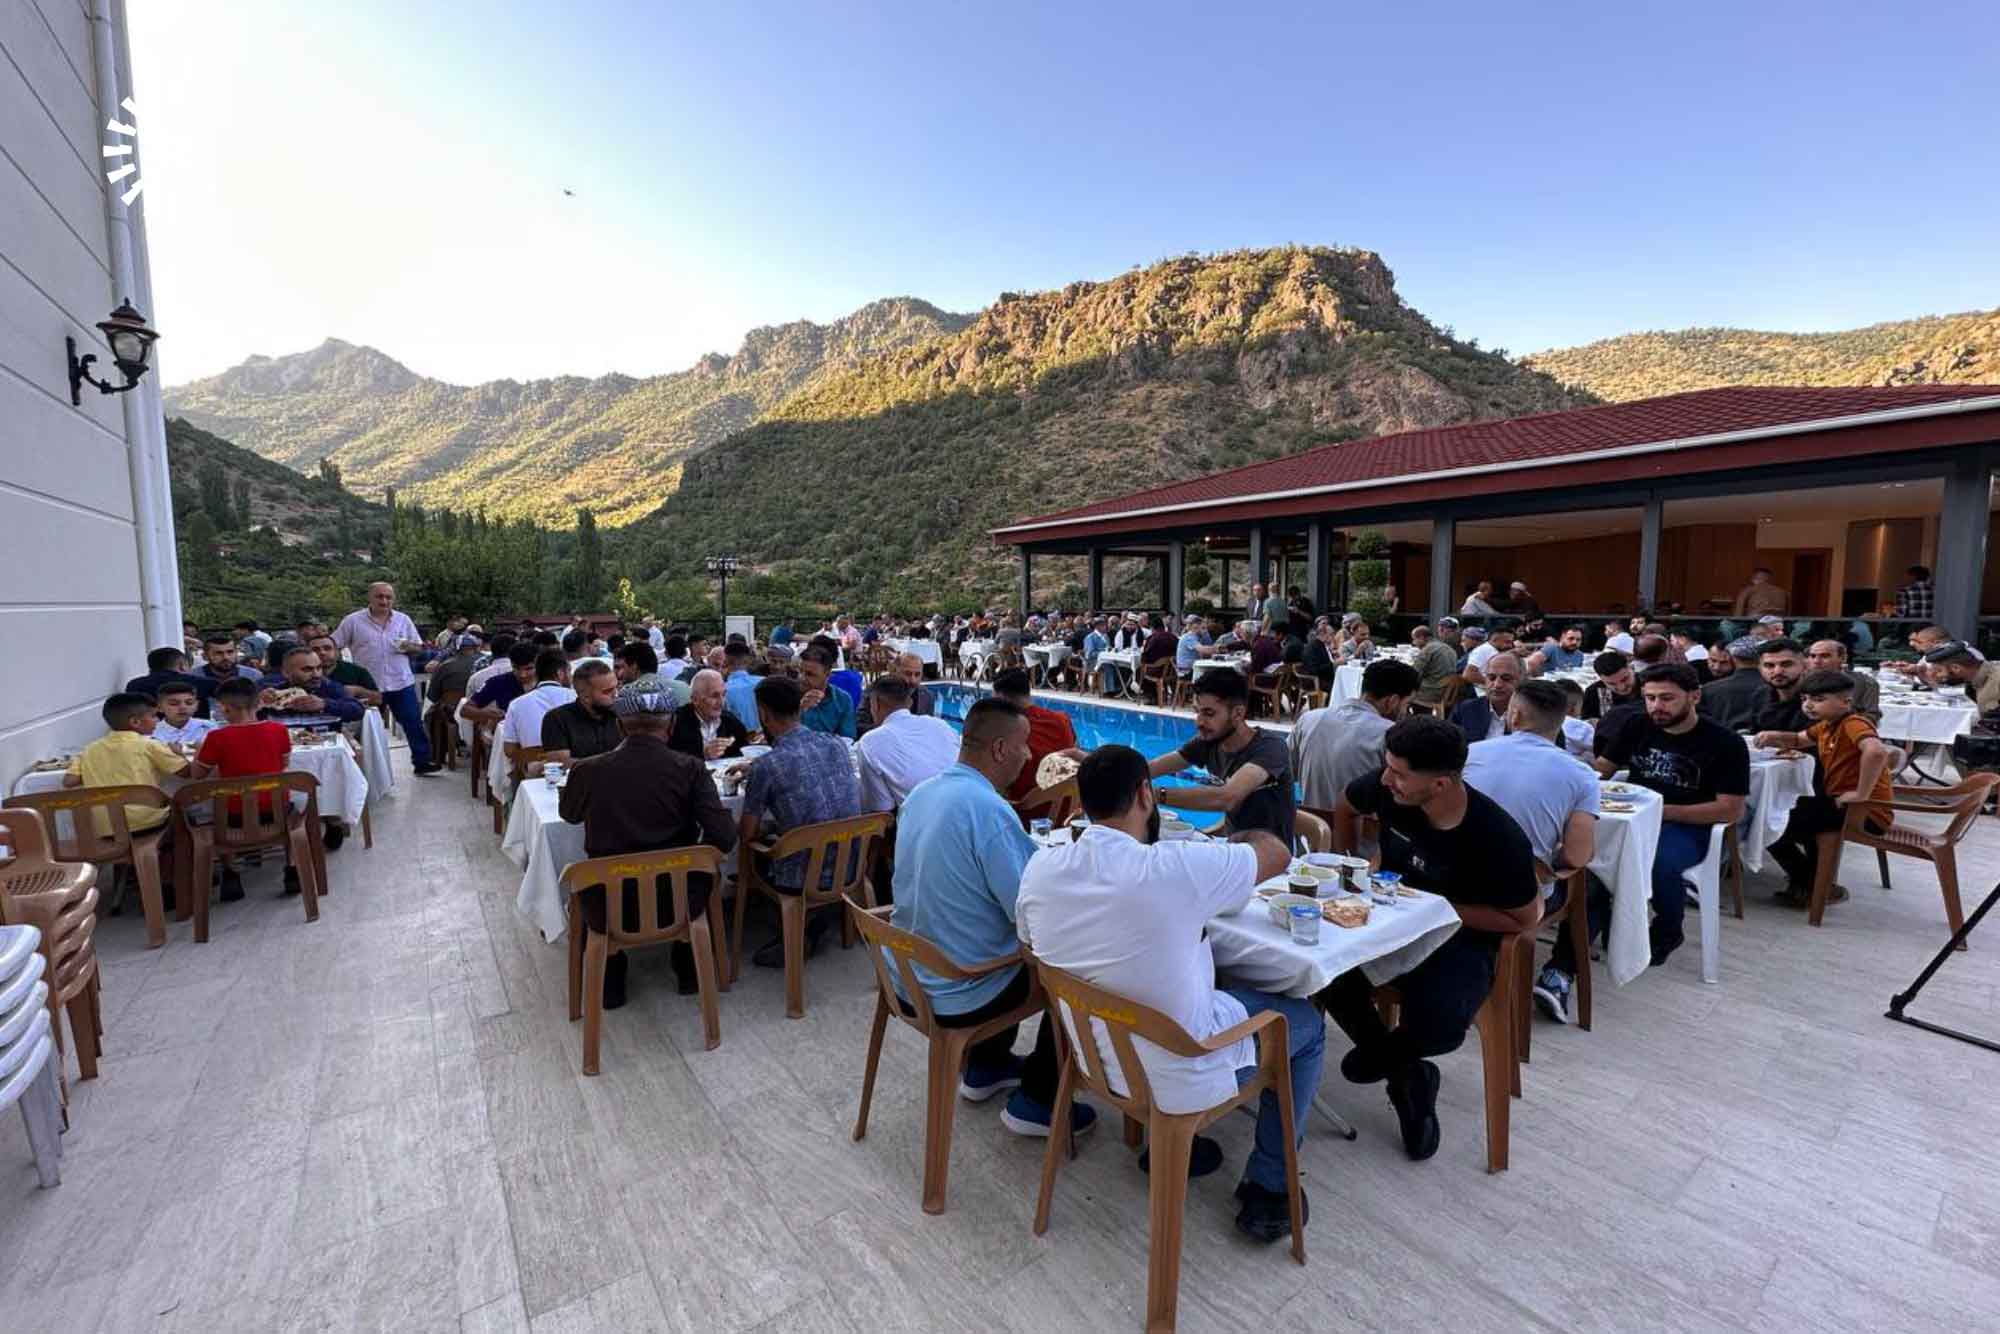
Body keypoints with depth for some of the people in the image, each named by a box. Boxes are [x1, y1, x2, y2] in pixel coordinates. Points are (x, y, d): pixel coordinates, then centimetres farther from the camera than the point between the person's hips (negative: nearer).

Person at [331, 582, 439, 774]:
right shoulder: (353, 621, -2)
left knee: (414, 723, 1)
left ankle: (421, 761, 7)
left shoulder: (403, 620, 6)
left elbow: (418, 647, 11)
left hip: (402, 683, 2)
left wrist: (408, 647, -10)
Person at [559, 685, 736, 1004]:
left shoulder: (587, 770, -9)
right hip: (678, 904, 0)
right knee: (702, 874, 32)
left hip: (608, 908, 1)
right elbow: (723, 837, -17)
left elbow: (568, 814, 14)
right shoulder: (691, 769, -13)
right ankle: (689, 971, 39)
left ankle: (610, 980, 37)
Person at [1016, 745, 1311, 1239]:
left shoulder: (1040, 867, -15)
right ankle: (1266, 1190, 25)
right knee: (1305, 1020, 20)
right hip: (1181, 1070, -5)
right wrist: (1238, 838, 11)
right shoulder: (1177, 867, -30)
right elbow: (1278, 853, -12)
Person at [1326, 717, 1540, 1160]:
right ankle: (1404, 1075, 1)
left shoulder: (1498, 837, -26)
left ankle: (1384, 1052, 9)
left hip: (1461, 936, -3)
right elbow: (1346, 806, 7)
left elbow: (1523, 919, -10)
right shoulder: (1388, 787, -18)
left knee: (1439, 1028, -32)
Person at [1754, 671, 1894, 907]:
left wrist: (1861, 794, -32)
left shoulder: (1854, 724, -20)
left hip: (1866, 812, -10)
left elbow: (1876, 752, -40)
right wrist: (1775, 737, 6)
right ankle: (1808, 880, 28)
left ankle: (1817, 887, 5)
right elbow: (1800, 740, 28)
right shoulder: (1825, 725, 9)